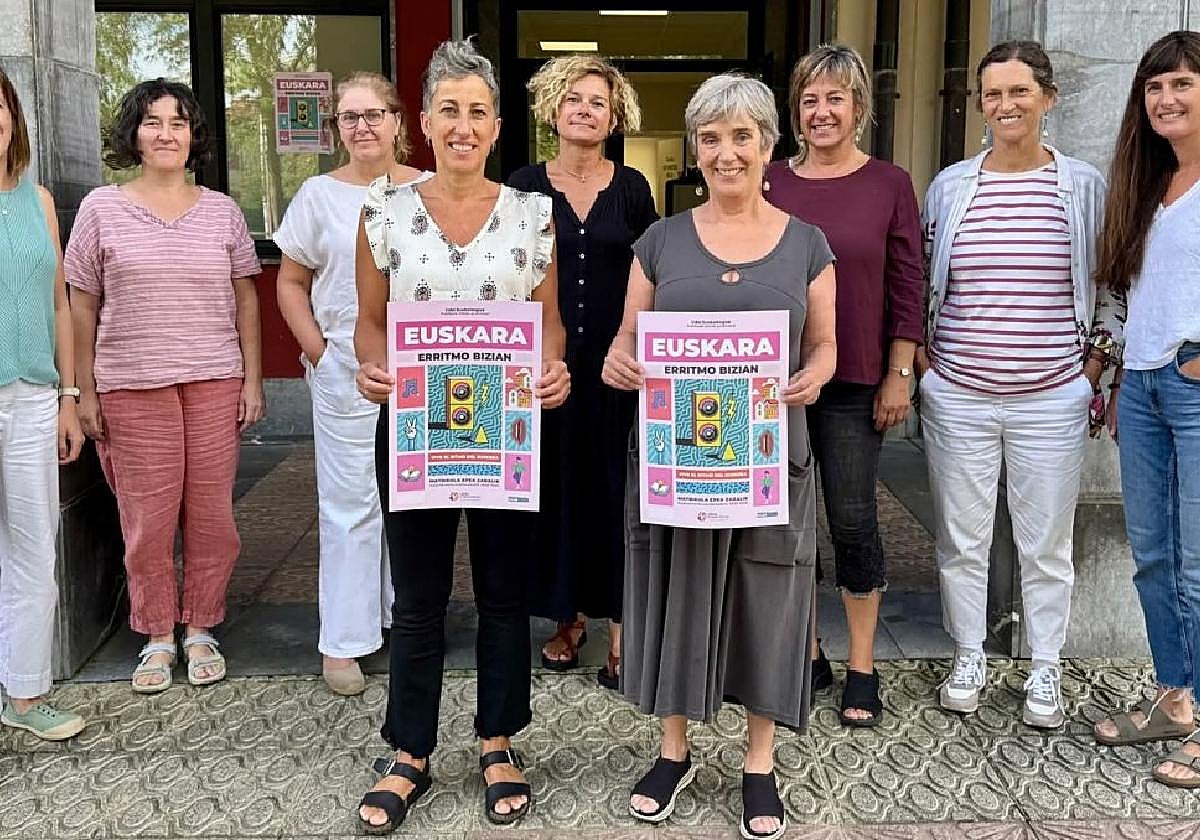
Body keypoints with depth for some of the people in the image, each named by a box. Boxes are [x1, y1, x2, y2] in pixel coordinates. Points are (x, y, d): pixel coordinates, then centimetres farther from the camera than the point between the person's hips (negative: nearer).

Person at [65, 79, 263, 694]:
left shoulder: (221, 211, 8)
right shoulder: (100, 209, 3)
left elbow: (245, 298, 9)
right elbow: (82, 305, 4)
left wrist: (253, 378, 3)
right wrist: (85, 391, 0)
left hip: (215, 381, 1)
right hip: (131, 384, -1)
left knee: (211, 510, 4)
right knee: (147, 515, 3)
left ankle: (200, 628, 21)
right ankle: (158, 636, 19)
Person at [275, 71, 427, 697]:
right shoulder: (319, 194, 3)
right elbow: (291, 282, 7)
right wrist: (316, 347, -3)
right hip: (346, 371, -1)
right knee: (349, 504, 1)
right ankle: (343, 642, 9)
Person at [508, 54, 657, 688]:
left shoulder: (631, 188, 4)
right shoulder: (524, 185, 3)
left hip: (613, 362, 0)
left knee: (612, 484, 1)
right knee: (554, 481, 5)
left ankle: (617, 624, 12)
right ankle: (568, 615, 21)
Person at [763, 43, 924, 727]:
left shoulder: (890, 184, 1)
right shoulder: (771, 183, 5)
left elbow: (907, 288, 0)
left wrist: (898, 376, -4)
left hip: (854, 383, -2)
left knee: (853, 518, 1)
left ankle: (862, 669, 17)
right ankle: (806, 654, 25)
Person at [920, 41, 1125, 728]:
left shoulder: (1086, 186, 1)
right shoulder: (949, 186, 4)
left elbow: (1110, 288, 7)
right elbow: (921, 286, 10)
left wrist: (1093, 370, 0)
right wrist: (917, 368, 4)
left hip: (1051, 401, -1)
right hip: (957, 397, 1)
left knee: (1047, 545, 9)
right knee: (962, 539, 10)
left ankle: (1046, 672, 26)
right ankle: (969, 660, 28)